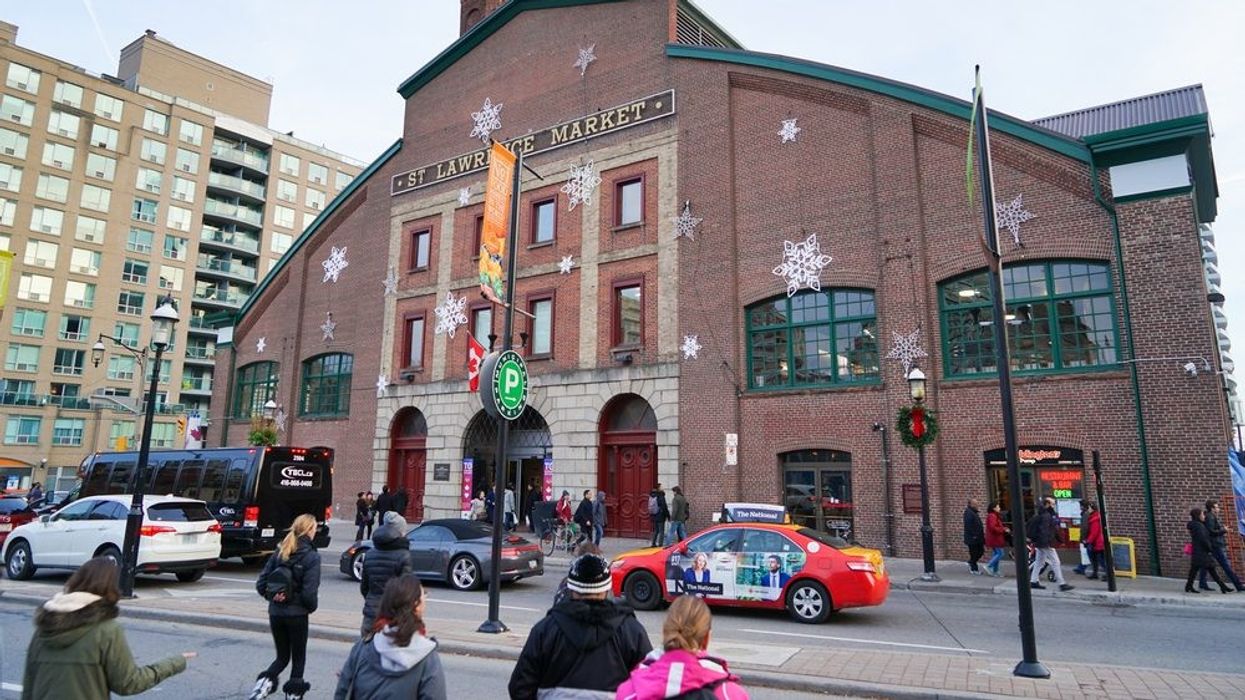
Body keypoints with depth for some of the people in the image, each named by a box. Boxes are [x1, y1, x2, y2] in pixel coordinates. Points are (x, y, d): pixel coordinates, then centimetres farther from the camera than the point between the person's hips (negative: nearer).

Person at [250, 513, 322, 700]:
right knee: (298, 657, 14)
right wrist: (312, 607, 1)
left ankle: (265, 681, -4)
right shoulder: (311, 556, -14)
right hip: (297, 614, -4)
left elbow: (261, 584, 2)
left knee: (282, 656, 19)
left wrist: (273, 597, 15)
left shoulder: (279, 552, 2)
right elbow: (309, 592, -17)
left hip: (275, 613, 4)